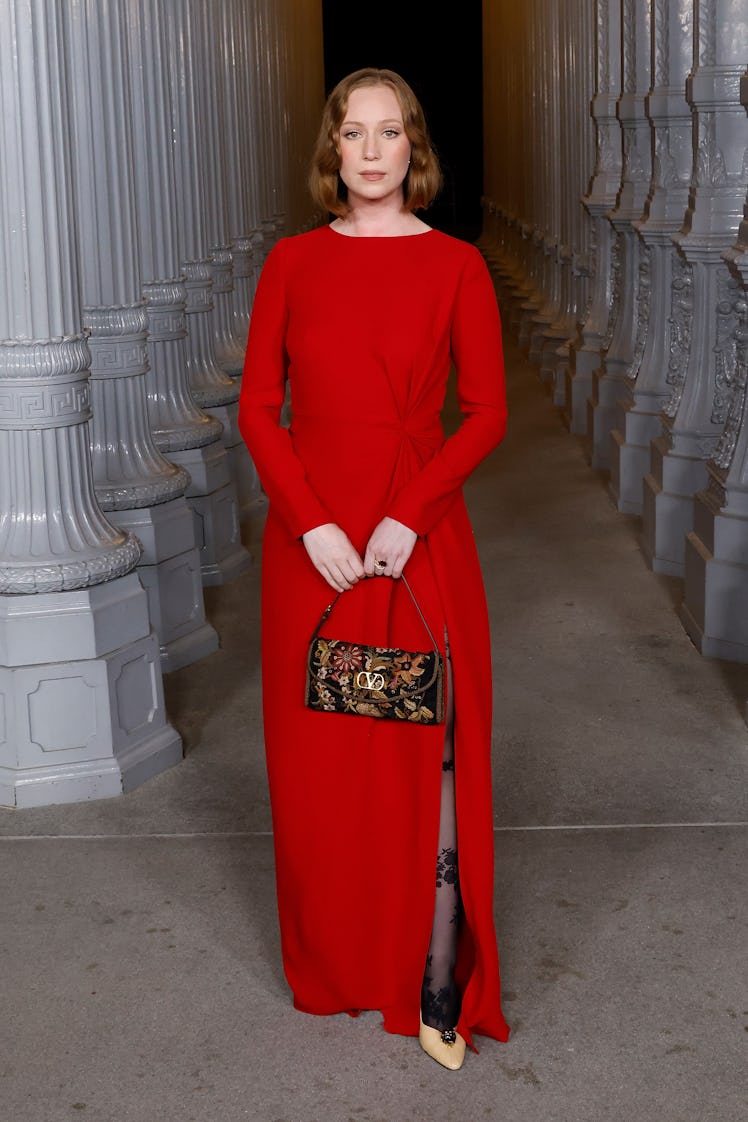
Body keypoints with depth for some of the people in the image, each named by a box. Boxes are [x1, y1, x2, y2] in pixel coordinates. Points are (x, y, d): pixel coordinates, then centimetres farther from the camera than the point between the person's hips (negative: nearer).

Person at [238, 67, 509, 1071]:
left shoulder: (456, 266, 1)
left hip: (422, 537, -2)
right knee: (319, 754, 8)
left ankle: (436, 987, 9)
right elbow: (258, 406, 2)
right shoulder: (292, 262, 5)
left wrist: (409, 519, -14)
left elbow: (486, 413, -3)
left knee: (427, 756, -2)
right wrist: (312, 524, -10)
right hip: (311, 538, 2)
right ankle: (333, 967, 25)